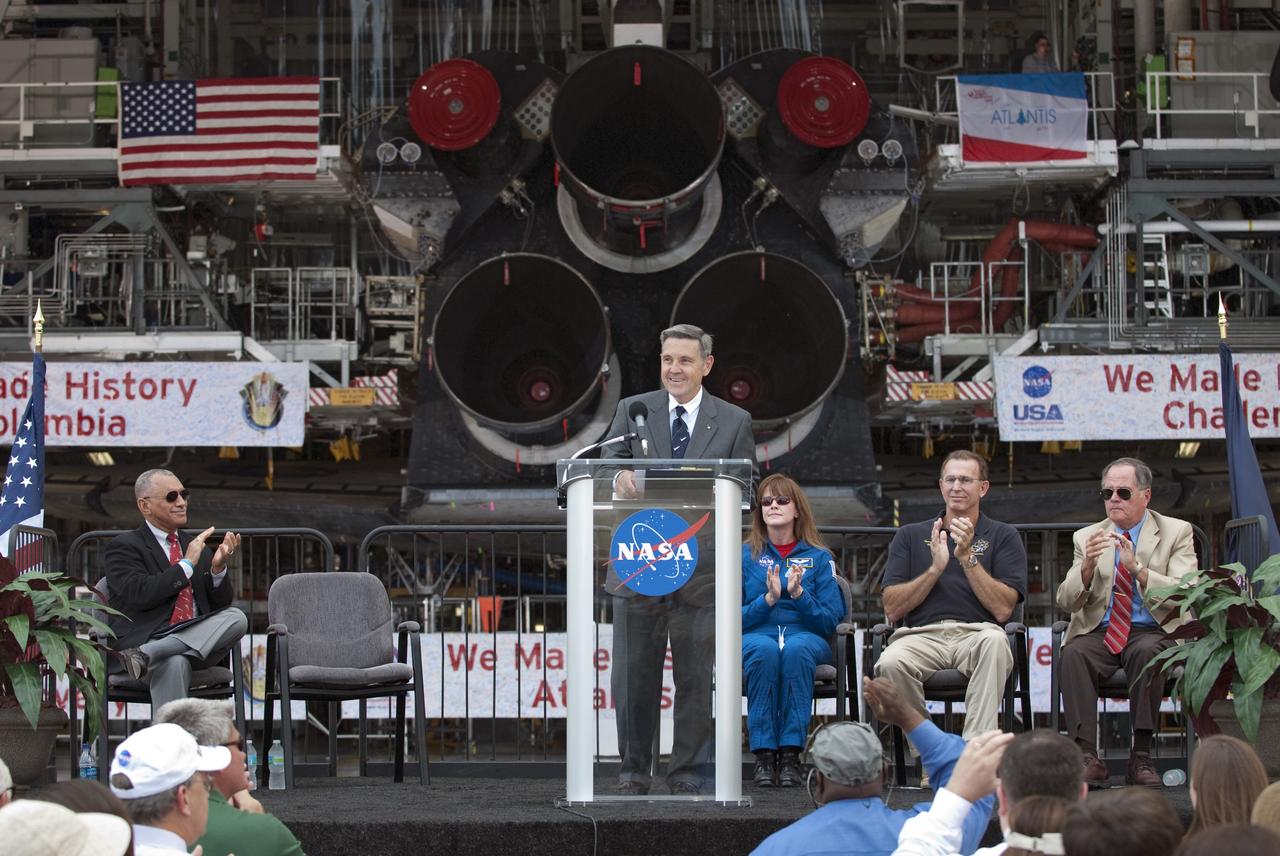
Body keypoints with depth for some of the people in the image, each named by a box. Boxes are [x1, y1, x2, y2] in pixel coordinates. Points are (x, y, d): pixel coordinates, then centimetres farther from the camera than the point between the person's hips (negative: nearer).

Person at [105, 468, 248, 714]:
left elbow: (220, 605, 20)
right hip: (143, 638, -6)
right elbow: (140, 594, -11)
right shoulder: (124, 546, 7)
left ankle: (146, 656, -37)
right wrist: (187, 563, -8)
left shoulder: (198, 548, 26)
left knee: (236, 618, -27)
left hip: (196, 643, 6)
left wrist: (218, 568, 0)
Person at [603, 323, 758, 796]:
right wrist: (619, 477, -24)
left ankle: (688, 773, 12)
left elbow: (747, 489, 7)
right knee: (634, 676, 3)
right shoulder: (632, 410, 9)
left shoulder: (734, 421, 8)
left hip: (700, 566, 0)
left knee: (695, 676, 2)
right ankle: (633, 771, 14)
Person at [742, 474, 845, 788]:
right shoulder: (745, 556, 12)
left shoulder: (819, 557, 12)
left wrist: (799, 594, -12)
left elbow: (830, 621, 4)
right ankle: (764, 753, -36)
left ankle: (790, 753, -37)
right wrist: (768, 599, -13)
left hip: (805, 635, 0)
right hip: (755, 634, 0)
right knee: (764, 649, -37)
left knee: (797, 649, -37)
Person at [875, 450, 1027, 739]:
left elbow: (1003, 610, 0)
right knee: (891, 662, -33)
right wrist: (935, 568, -4)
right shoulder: (910, 536, 19)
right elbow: (892, 609, 8)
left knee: (994, 641, -37)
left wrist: (967, 557, -7)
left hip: (977, 633, -1)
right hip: (922, 635, 1)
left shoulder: (1003, 536, 14)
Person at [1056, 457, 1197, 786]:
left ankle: (1141, 756, -31)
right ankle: (1086, 756, -34)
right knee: (1074, 653, -31)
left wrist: (1138, 568, -24)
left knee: (1147, 652, -36)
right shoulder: (1087, 537, 12)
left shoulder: (1176, 532, 5)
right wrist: (1087, 567, -18)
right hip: (1099, 633, 2)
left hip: (1152, 633, -2)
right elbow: (1065, 602, 2)